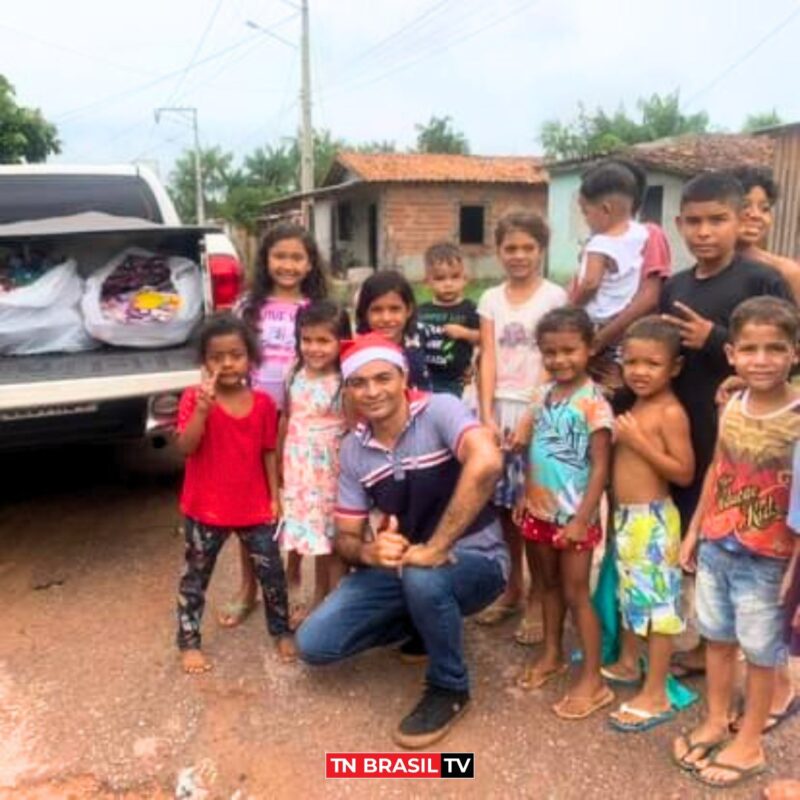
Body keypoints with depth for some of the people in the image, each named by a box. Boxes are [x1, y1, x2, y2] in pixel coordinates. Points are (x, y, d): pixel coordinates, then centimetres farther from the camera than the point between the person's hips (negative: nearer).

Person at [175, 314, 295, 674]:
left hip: (255, 507, 2)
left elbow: (268, 453, 5)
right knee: (195, 576, 12)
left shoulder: (263, 403, -2)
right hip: (205, 509, -2)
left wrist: (274, 497, 3)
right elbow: (186, 447, -21)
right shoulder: (194, 398, -10)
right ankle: (189, 643, 28)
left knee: (272, 571, 10)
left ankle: (282, 631, 31)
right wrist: (203, 407, -33)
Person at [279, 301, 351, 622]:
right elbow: (286, 420, 11)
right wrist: (279, 463, 14)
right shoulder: (294, 376, 3)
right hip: (300, 472, 5)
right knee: (315, 538, 17)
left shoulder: (345, 383, -14)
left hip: (331, 471, -5)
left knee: (333, 542, 4)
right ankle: (319, 600, 34)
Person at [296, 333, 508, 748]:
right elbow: (345, 538, 1)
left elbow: (486, 462, -40)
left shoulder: (439, 410, -19)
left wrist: (436, 548, -37)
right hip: (400, 565, 6)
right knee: (314, 643, -6)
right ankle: (426, 623, 17)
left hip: (474, 560, -5)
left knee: (423, 577, -39)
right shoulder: (352, 449, -2)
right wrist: (369, 551, -24)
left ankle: (449, 688, -8)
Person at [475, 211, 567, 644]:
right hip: (500, 409, 4)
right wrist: (487, 415, -8)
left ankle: (537, 598, 13)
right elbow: (488, 359, 3)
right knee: (503, 502, 9)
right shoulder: (491, 299, 9)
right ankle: (512, 586, 26)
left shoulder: (554, 296, -2)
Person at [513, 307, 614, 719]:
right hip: (539, 511, 6)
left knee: (576, 593, 2)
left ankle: (592, 680, 15)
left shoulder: (593, 403, -18)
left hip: (572, 516, -6)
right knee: (549, 584, 19)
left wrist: (582, 518, -20)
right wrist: (525, 496, 8)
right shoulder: (542, 396, 2)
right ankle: (552, 654, 37)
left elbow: (600, 467, -18)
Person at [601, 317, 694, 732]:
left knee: (657, 602, -1)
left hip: (652, 520, -9)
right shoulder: (634, 407, 10)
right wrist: (620, 439, 3)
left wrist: (638, 441, -23)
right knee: (631, 594, 21)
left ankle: (655, 695, 8)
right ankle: (627, 665, 38)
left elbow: (684, 472, -21)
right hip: (625, 516, 9)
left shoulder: (670, 412, -16)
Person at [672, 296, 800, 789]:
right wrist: (694, 530, 12)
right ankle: (715, 724, 40)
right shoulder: (731, 408, -1)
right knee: (718, 638, 20)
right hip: (716, 548, 5)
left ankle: (749, 744, 32)